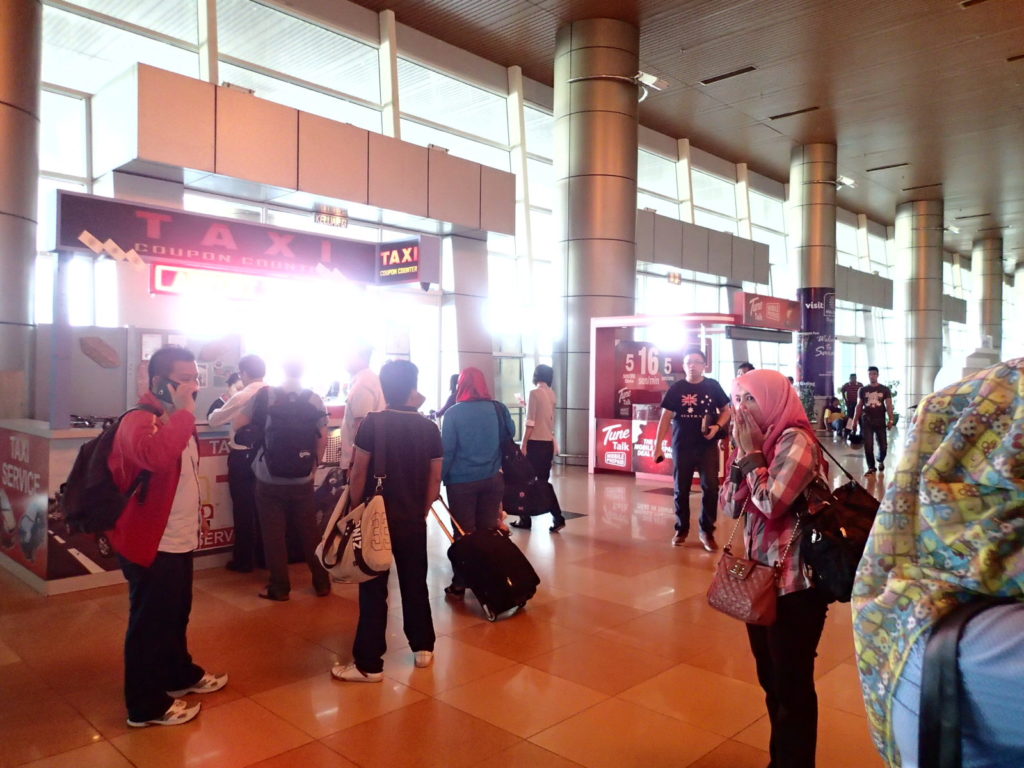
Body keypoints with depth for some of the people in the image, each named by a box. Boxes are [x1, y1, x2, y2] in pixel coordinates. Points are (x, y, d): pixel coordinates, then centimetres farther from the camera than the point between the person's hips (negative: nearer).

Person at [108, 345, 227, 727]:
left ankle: (179, 674, 41)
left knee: (176, 616, 24)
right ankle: (146, 705, 17)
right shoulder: (139, 420, -21)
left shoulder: (176, 420, 11)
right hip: (151, 544, -9)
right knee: (149, 624, 4)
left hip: (179, 540, 9)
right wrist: (184, 413, -35)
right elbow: (157, 457, -44)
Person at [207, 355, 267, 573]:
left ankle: (243, 560, 14)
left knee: (243, 508, 5)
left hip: (242, 457, -5)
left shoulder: (241, 397, -15)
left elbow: (214, 420, -7)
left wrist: (220, 410, 17)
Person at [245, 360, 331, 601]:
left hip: (270, 480, -2)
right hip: (303, 481, 2)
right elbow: (322, 439, 0)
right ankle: (322, 583, 20)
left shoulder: (264, 395, -6)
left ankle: (279, 588, 14)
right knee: (310, 533, 12)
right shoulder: (315, 399, -1)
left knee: (273, 535, 8)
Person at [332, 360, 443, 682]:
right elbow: (435, 478, 3)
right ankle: (423, 649, 28)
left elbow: (359, 474, -11)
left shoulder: (372, 423, -12)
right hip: (414, 521, 3)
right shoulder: (429, 428, -2)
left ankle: (368, 664, 10)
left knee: (373, 591, 4)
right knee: (415, 585, 16)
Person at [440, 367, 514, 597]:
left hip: (462, 481, -3)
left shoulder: (454, 413, -10)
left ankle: (460, 584, 12)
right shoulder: (498, 409, -1)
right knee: (488, 531, 11)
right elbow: (511, 435, 13)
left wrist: (441, 478, 0)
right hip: (492, 479, 3)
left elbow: (447, 450, -9)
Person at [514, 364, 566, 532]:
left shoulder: (535, 392, -10)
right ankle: (557, 518, 1)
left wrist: (523, 444, -11)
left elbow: (530, 422, -14)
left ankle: (525, 519, 12)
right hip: (549, 443, 6)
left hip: (535, 442, -6)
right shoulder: (551, 393, 10)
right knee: (543, 481, 10)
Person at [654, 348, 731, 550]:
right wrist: (658, 445, -3)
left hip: (708, 446, 0)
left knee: (711, 488, -3)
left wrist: (717, 426, -12)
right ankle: (682, 529, 22)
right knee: (681, 489, 8)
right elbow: (666, 417, 1)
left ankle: (707, 531, 10)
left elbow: (726, 410, 9)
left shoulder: (713, 386, 1)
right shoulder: (676, 388, 0)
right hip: (682, 446, 0)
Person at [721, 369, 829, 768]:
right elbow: (730, 506, 5)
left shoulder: (795, 440, -16)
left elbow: (772, 503, -26)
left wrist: (752, 453, -15)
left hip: (794, 583, -9)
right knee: (771, 680, 21)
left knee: (792, 685, 5)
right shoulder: (759, 441, 9)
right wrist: (741, 452, -3)